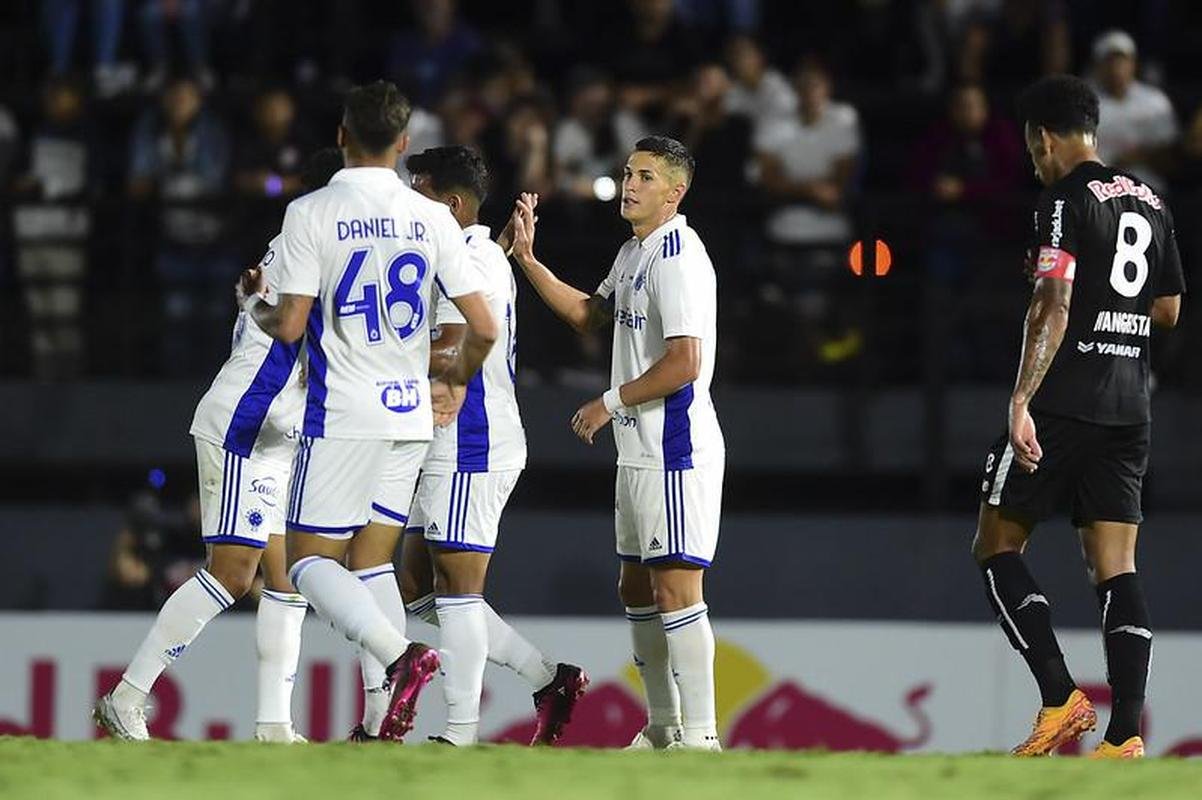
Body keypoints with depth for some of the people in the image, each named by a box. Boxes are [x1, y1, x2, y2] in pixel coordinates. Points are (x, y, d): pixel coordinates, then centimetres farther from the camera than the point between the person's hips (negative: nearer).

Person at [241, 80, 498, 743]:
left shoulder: (310, 213, -8)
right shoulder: (432, 218, 3)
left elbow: (289, 326, -11)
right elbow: (483, 328, 2)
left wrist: (253, 302, 13)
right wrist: (455, 381, 23)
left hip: (342, 415, -5)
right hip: (411, 414, 5)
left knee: (310, 563, 1)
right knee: (372, 562, 12)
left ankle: (402, 657, -24)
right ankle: (389, 727, 2)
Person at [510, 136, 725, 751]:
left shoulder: (678, 255, -16)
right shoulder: (634, 253, 15)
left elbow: (684, 364, -22)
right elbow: (590, 314, 31)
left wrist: (610, 403, -12)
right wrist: (528, 260, 19)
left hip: (676, 452, -11)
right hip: (639, 451, 11)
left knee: (676, 590, -13)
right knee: (637, 589, 16)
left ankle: (700, 735, -13)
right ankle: (662, 727, 24)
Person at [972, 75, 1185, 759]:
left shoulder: (1067, 201, -8)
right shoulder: (1151, 204, 14)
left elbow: (1054, 309, -19)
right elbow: (1168, 311, 22)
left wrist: (1022, 401, -22)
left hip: (1064, 402, -7)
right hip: (1130, 408, 7)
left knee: (997, 548, 5)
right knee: (1116, 569, 3)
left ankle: (1062, 699, -8)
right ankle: (1126, 735, -8)